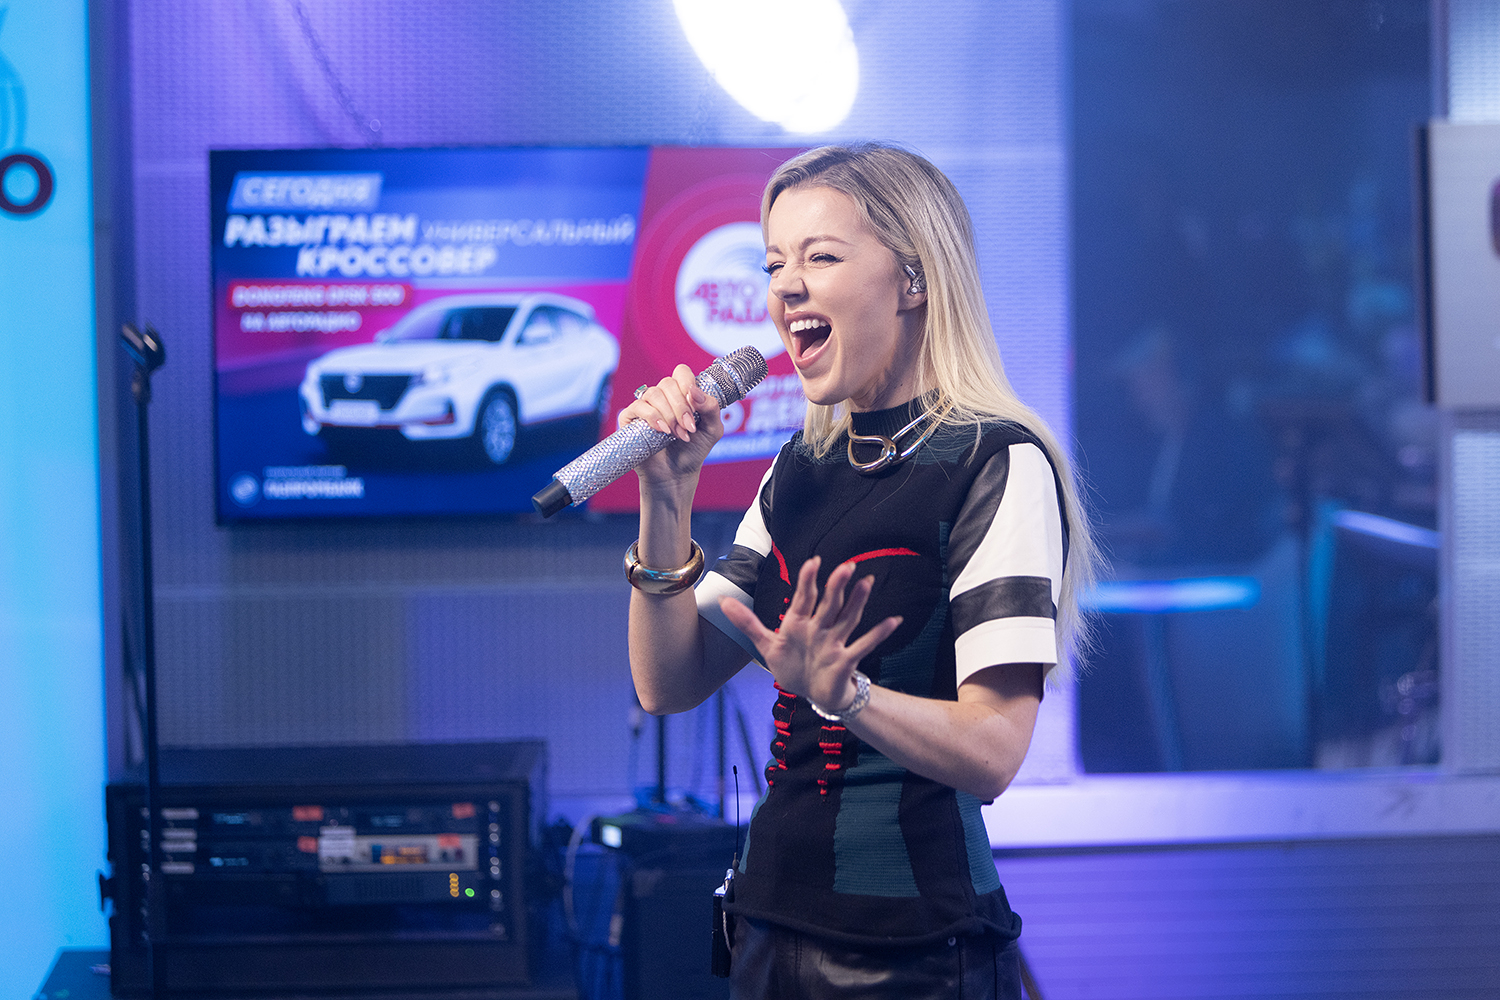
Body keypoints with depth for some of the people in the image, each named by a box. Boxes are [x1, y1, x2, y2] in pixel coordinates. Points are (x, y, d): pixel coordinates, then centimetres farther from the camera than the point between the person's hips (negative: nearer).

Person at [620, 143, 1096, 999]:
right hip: (776, 925, 7)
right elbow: (670, 684, 7)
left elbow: (991, 752, -18)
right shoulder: (804, 470, 11)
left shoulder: (996, 465, -11)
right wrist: (665, 503, -5)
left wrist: (840, 693, -33)